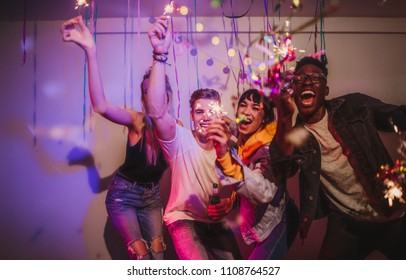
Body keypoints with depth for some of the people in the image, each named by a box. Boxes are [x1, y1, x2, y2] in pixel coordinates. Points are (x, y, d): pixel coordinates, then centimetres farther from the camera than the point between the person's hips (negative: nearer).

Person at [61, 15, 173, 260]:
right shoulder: (137, 121, -23)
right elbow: (101, 105, -42)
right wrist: (91, 50, -54)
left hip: (152, 196, 4)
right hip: (123, 195, -4)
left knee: (157, 252, 3)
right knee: (140, 253, -8)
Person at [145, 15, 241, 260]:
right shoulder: (181, 140, -15)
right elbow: (157, 112, -36)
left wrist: (228, 202, -15)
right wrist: (160, 55, -45)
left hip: (216, 221, 5)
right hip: (183, 218, -5)